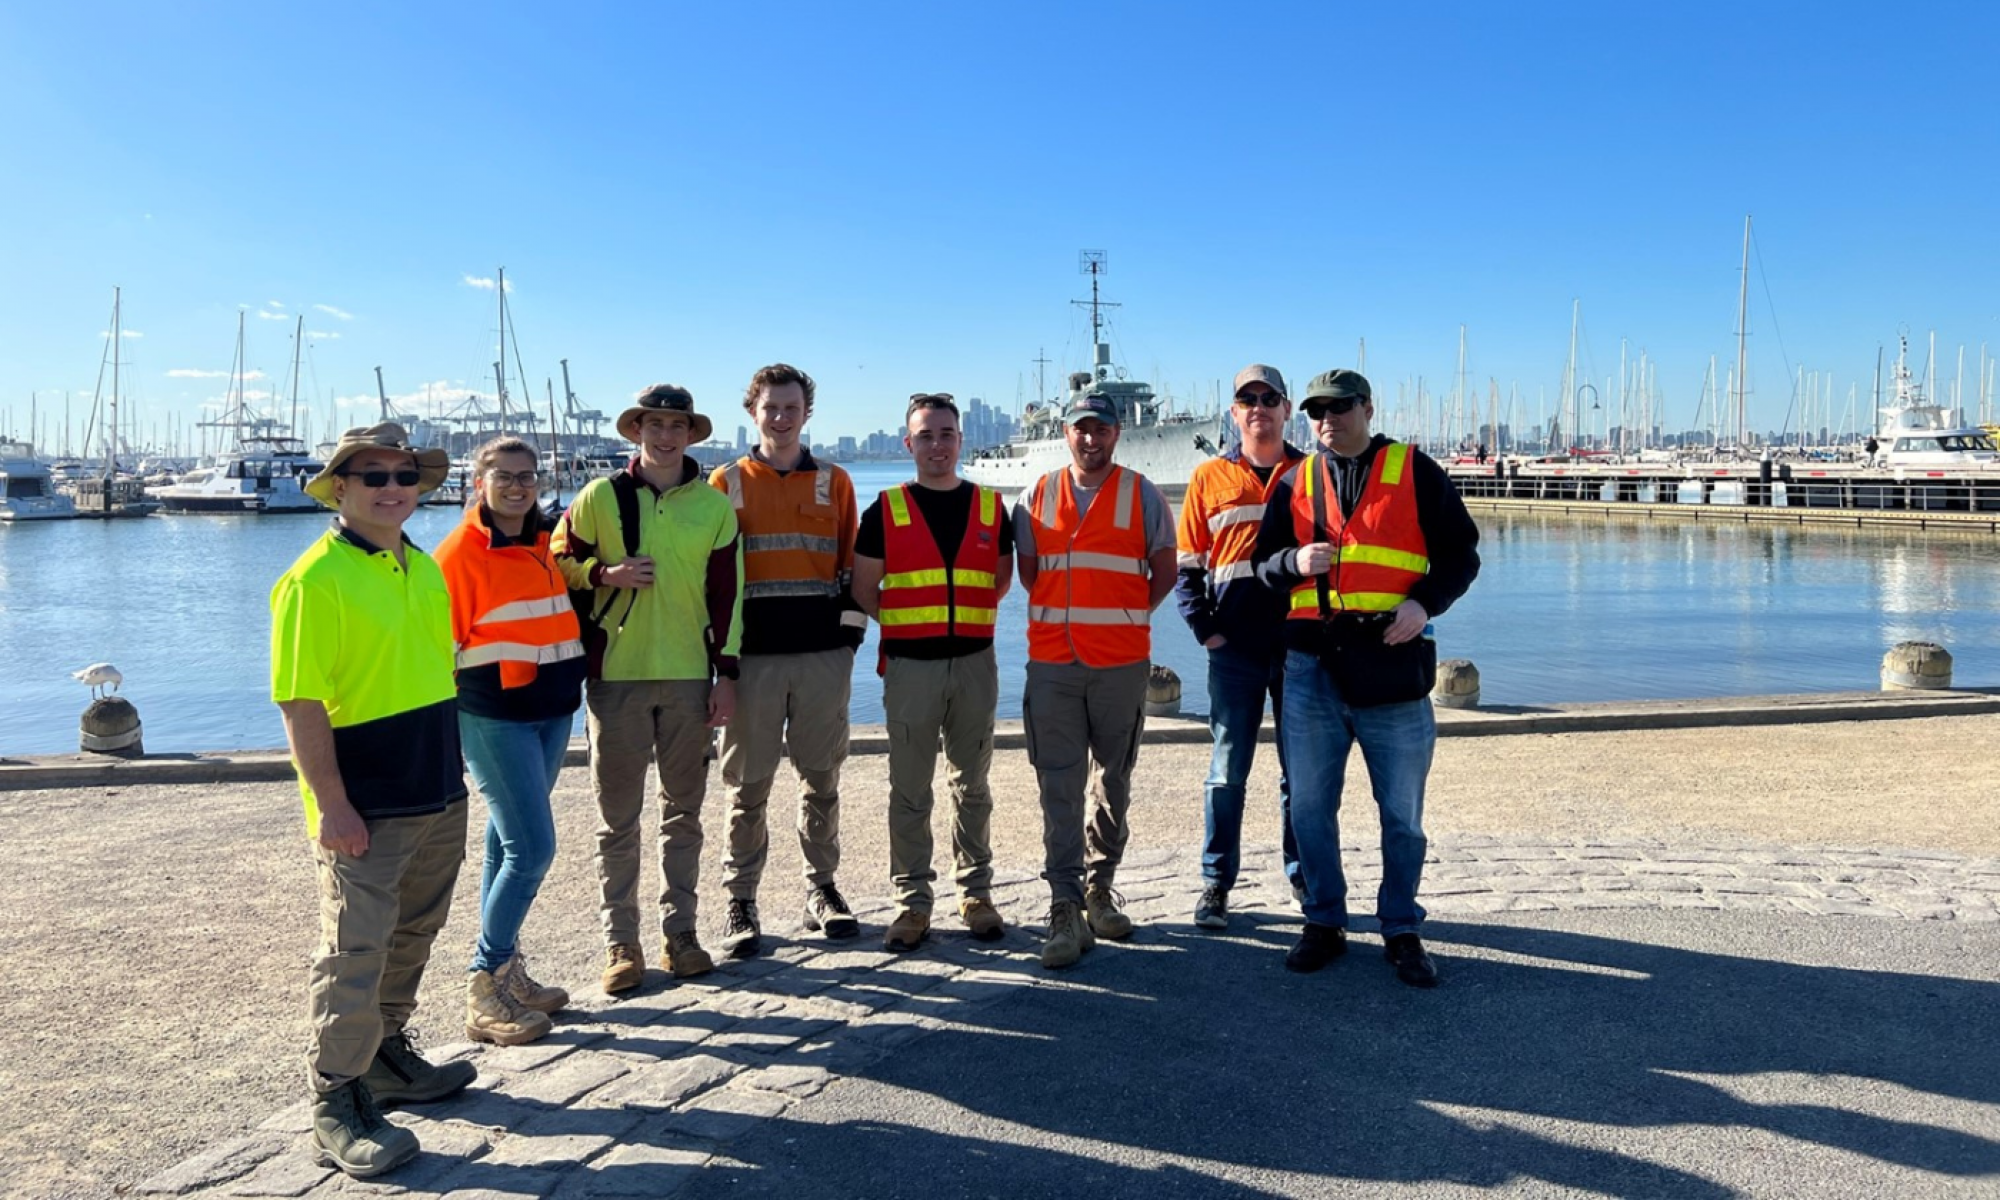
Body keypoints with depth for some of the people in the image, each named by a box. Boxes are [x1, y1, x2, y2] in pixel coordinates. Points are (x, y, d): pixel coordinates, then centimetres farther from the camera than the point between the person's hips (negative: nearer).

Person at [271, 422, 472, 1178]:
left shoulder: (424, 569, 10)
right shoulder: (317, 578, -14)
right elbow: (299, 702, -17)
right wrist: (331, 804, -20)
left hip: (438, 796, 8)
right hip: (363, 809, -8)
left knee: (411, 937, 19)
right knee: (353, 952, 0)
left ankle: (389, 1058, 36)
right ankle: (336, 1106, 12)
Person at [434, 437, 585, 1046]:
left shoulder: (543, 544, 10)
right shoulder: (461, 551, -10)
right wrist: (448, 714, -11)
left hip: (551, 711, 7)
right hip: (493, 716, -7)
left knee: (509, 841, 14)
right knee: (532, 847, -11)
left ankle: (505, 971, 24)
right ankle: (484, 993, 0)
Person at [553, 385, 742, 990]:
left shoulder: (714, 506, 6)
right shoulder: (599, 496, 3)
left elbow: (728, 594, 5)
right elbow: (559, 563, 8)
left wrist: (726, 673, 1)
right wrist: (605, 573, -11)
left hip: (690, 677, 2)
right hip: (615, 675, -1)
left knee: (684, 810, 9)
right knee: (618, 815, 3)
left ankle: (680, 931, 20)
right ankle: (620, 942, 11)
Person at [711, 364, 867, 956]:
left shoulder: (834, 482, 9)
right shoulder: (726, 482, 6)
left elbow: (852, 564, 10)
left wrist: (851, 632, 3)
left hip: (823, 652, 1)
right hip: (752, 654, -1)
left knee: (822, 776, 9)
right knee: (748, 783, 2)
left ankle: (821, 889, 22)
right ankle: (741, 901, 13)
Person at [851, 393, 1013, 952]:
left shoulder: (990, 507, 6)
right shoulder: (887, 509, 1)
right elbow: (863, 587, 5)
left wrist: (966, 615, 6)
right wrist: (905, 624, -1)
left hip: (974, 660, 2)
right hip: (909, 664, -1)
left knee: (972, 786, 11)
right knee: (909, 790, 4)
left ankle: (976, 893, 22)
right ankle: (912, 900, 14)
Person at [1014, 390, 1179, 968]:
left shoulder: (1142, 496, 4)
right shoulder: (1038, 496, 8)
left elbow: (1164, 572, 8)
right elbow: (1028, 571, 13)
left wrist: (1126, 616, 1)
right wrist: (1066, 615, 4)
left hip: (1122, 662, 0)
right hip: (1051, 662, 0)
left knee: (1114, 783, 10)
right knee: (1059, 788, -4)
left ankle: (1099, 888, 25)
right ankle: (1066, 910, -1)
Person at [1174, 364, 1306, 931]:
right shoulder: (1210, 477, 6)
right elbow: (1186, 565, 7)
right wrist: (1204, 629, -4)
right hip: (1234, 649, -1)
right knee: (1227, 771, 3)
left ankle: (1305, 877, 23)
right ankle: (1216, 884, 13)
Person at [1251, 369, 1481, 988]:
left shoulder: (1415, 472, 2)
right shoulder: (1295, 483, 11)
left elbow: (1460, 552, 4)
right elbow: (1263, 562, 13)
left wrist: (1425, 602, -13)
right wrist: (1295, 561, -10)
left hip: (1393, 665, -2)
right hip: (1312, 667, 3)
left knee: (1402, 812, 7)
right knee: (1309, 805, 9)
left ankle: (1401, 931, 24)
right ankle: (1324, 923, 25)